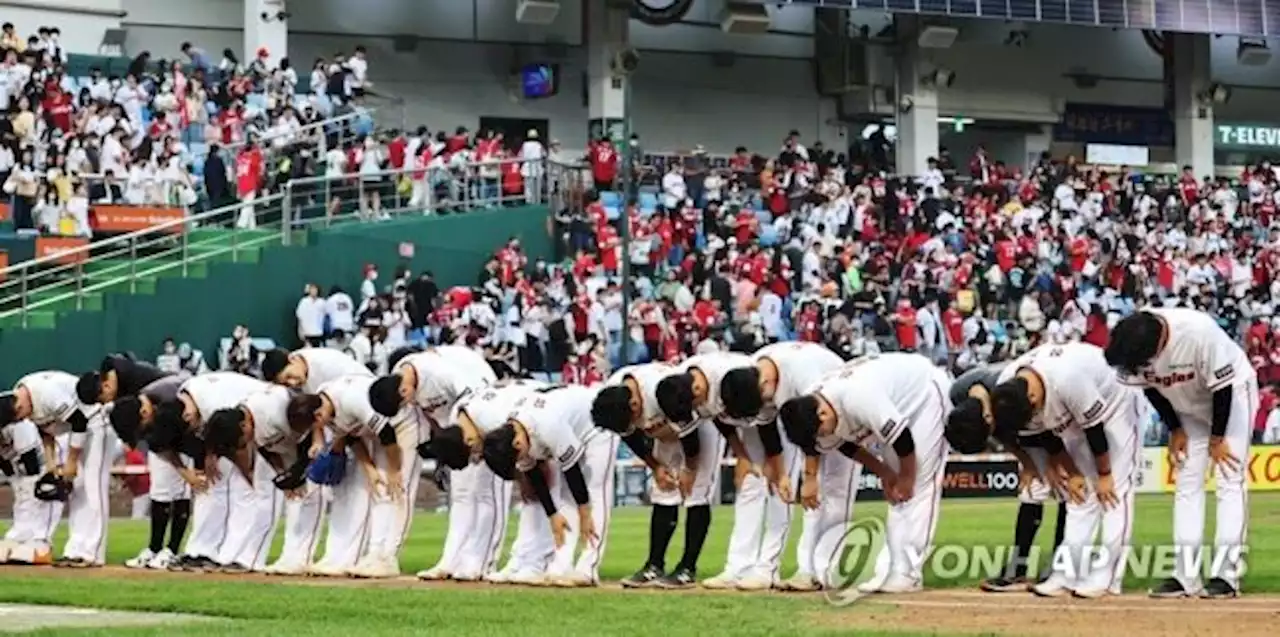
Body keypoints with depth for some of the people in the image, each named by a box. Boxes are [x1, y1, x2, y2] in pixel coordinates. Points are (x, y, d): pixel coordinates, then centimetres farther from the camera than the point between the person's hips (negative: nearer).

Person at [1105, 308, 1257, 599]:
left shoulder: (1199, 332, -39)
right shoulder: (1130, 344, -24)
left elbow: (1223, 386, -25)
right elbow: (1150, 386, -4)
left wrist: (1217, 438, -15)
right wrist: (1175, 430, -3)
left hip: (1232, 392, -5)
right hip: (1188, 404, 5)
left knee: (1230, 481, -12)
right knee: (1186, 483, 2)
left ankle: (1226, 575, -13)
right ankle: (1186, 577, 2)